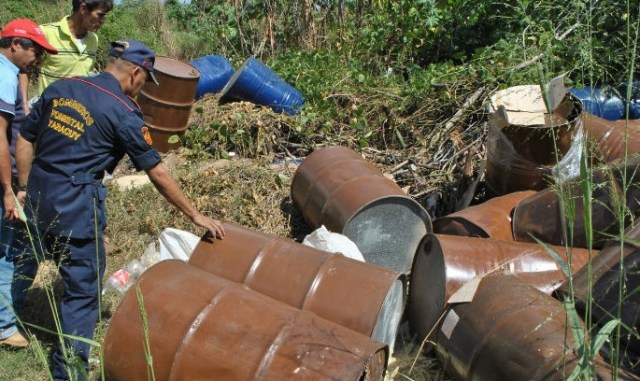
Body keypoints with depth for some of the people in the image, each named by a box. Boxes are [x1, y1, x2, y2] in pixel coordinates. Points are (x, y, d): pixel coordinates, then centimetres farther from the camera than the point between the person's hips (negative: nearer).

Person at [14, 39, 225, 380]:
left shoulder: (60, 88, 7)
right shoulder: (123, 112, -11)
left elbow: (25, 139, 11)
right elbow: (157, 174, -8)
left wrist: (25, 188, 21)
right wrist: (195, 216, 0)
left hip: (38, 201, 7)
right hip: (76, 209, -7)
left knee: (73, 273, 26)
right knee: (84, 289, 8)